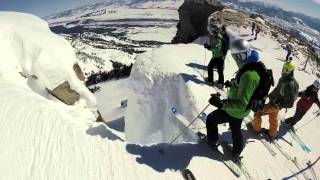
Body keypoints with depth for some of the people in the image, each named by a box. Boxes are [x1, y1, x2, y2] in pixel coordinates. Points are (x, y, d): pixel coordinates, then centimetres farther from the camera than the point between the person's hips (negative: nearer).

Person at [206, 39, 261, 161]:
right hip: (240, 110, 9)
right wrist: (232, 84, 14)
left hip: (234, 111, -9)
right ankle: (236, 153, 52)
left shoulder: (248, 74, -36)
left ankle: (212, 141, 37)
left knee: (210, 120, 13)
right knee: (236, 130, 30)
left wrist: (221, 103, -47)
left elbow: (241, 104, -38)